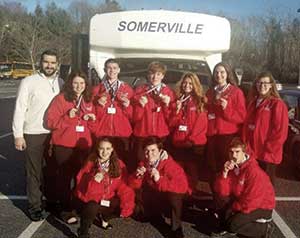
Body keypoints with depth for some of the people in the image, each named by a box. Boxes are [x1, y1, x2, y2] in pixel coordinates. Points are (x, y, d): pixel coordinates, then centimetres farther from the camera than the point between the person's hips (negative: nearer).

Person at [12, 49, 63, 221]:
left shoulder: (61, 83, 8)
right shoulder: (29, 82, -5)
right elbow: (20, 109, -6)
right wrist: (18, 134, -10)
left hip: (55, 134, 4)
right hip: (33, 134, -3)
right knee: (34, 171, 7)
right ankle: (35, 206, 19)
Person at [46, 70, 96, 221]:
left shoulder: (88, 100, 11)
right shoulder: (61, 99, -5)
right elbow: (50, 122, -10)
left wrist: (90, 118, -1)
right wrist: (68, 117, -22)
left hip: (83, 144, 5)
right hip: (64, 145, -4)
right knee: (64, 177, 3)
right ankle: (64, 209, 16)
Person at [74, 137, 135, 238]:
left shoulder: (119, 164, -5)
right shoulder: (90, 164, -11)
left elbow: (123, 186, -2)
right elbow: (81, 187, -15)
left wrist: (126, 200, -19)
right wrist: (94, 181, -32)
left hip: (108, 199, 4)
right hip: (90, 198, -4)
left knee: (127, 205, -19)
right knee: (93, 206, -35)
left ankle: (103, 217, 11)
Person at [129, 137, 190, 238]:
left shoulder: (170, 165, -27)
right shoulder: (144, 163, -9)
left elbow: (183, 186, -40)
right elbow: (133, 185, -4)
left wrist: (159, 180, -45)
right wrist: (137, 176, -27)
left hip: (171, 197, -6)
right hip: (155, 196, 6)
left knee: (174, 194, -36)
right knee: (136, 192, -13)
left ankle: (176, 229, -16)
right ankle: (155, 215, 10)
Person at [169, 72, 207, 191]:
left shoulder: (200, 101, 2)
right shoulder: (177, 101, 11)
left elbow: (201, 123, -4)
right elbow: (171, 123, 6)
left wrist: (192, 139, -11)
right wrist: (177, 110, -9)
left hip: (195, 144, -3)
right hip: (178, 143, 3)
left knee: (193, 172, 3)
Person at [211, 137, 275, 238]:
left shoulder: (254, 171, -28)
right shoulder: (232, 166, -5)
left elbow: (251, 202, -27)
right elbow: (222, 191, -11)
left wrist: (233, 208, -13)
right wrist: (225, 172, -25)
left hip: (262, 206, -7)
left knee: (234, 224, -21)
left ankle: (265, 228, 1)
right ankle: (229, 229, 6)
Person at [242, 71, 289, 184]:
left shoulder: (277, 104, -9)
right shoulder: (253, 103, 13)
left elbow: (280, 132, -14)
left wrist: (267, 150, -15)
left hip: (268, 155, -6)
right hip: (251, 152, 6)